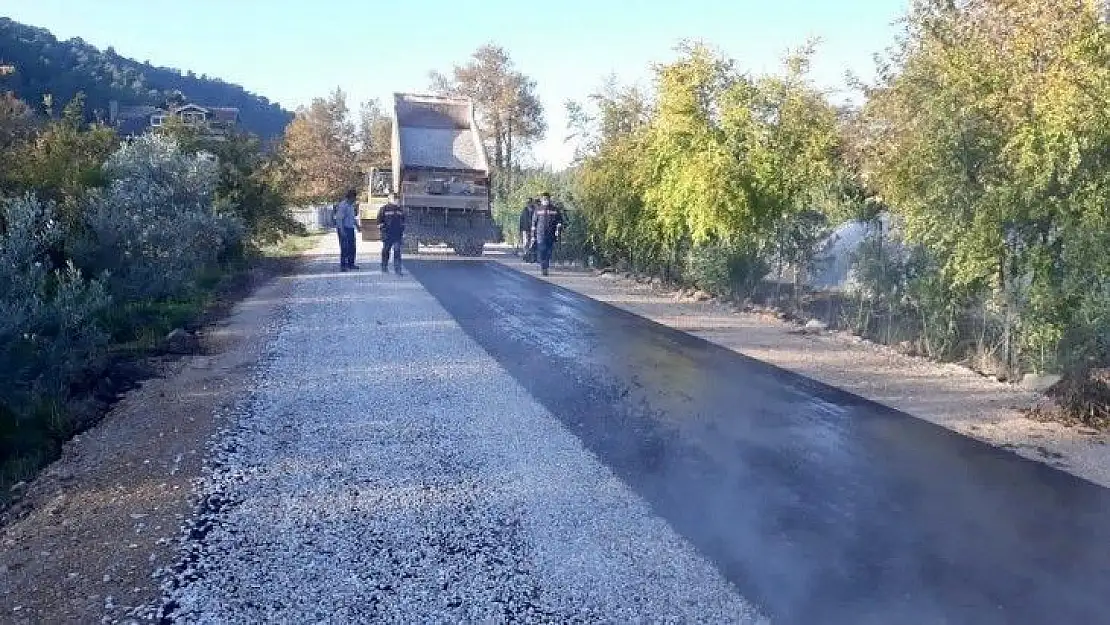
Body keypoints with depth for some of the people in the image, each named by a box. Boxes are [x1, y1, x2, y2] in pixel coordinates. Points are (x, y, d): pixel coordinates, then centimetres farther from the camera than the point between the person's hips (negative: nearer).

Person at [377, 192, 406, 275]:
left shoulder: (400, 209, 13)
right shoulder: (384, 208, -1)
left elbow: (403, 221, 20)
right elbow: (379, 220, -2)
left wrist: (403, 231, 14)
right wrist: (382, 228, -10)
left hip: (398, 234, 3)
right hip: (387, 235, -3)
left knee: (397, 252, -2)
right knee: (385, 251, 8)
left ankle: (397, 269, -1)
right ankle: (384, 267, 21)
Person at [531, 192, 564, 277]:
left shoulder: (555, 209, 8)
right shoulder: (538, 209, 7)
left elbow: (559, 221, 8)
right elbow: (534, 223, 11)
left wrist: (558, 230, -8)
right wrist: (533, 235, 8)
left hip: (551, 234, 2)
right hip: (540, 234, -1)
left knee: (549, 252, 6)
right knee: (542, 251, -12)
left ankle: (545, 268, 20)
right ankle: (543, 269, -11)